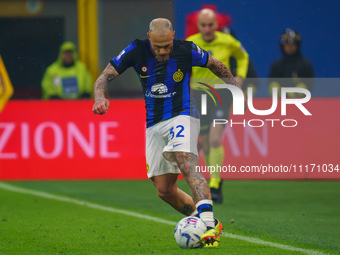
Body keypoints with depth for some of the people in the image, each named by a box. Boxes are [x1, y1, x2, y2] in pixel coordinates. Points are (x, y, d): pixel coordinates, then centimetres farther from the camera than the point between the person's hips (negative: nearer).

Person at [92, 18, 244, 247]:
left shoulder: (186, 51, -11)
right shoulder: (137, 51, -7)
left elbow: (215, 65, 9)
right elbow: (105, 77, -7)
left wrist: (237, 89, 9)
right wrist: (100, 97, -28)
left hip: (182, 115, -5)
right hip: (154, 125, 5)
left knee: (187, 165, -31)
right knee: (164, 191, 4)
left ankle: (209, 226, -43)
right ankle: (204, 221, 20)